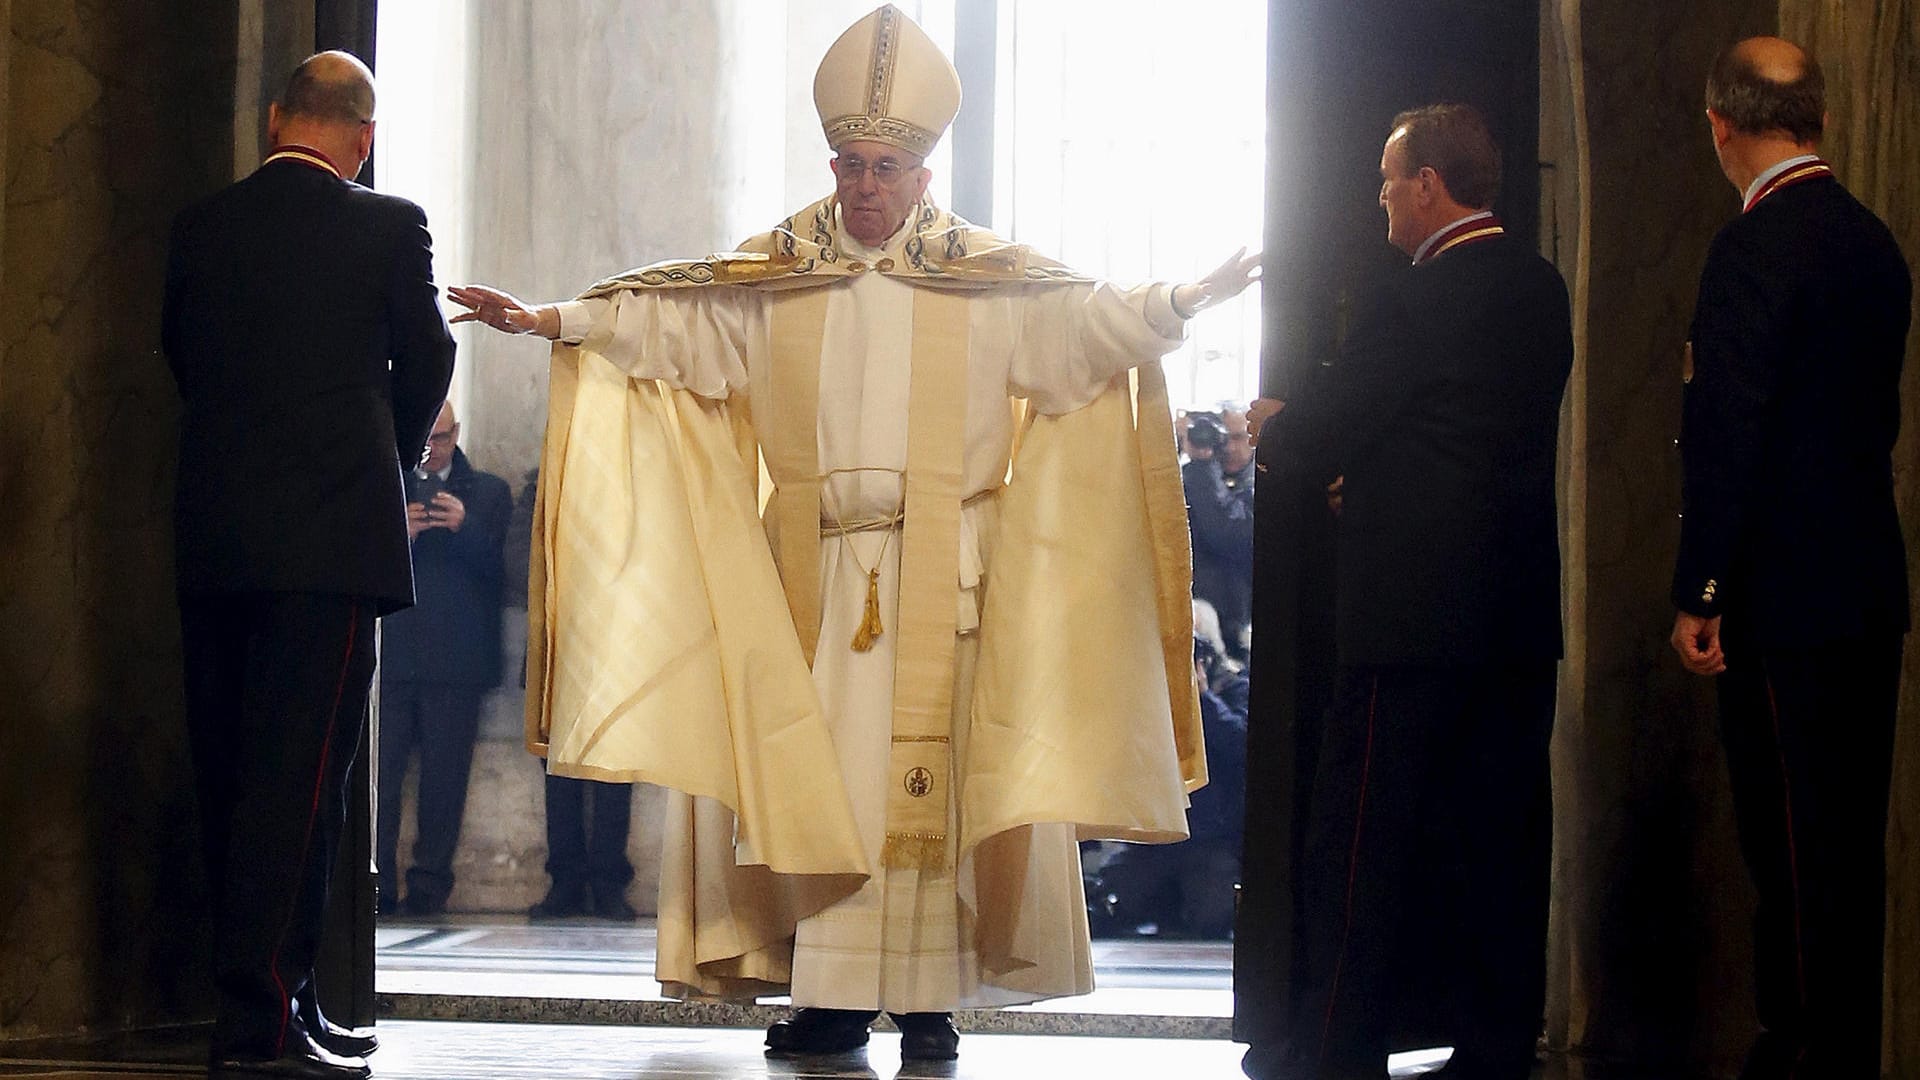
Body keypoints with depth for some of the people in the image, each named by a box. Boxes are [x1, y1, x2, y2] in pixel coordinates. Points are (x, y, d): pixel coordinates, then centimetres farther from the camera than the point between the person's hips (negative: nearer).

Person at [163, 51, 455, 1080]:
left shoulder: (199, 226, 6)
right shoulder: (388, 226, -5)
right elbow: (428, 359, 5)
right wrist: (395, 456, 24)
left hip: (211, 533, 5)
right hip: (334, 532, -5)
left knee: (230, 773, 11)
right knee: (300, 772, -6)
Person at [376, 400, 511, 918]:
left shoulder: (489, 493, 15)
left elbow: (499, 568, 5)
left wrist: (464, 527, -11)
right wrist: (396, 535, -9)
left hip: (455, 660, 0)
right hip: (389, 656, 0)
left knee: (445, 775, -4)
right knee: (378, 773, -8)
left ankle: (430, 884, 2)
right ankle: (376, 887, -6)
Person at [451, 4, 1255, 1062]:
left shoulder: (988, 281, 4)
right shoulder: (776, 277, 10)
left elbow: (1089, 318, -4)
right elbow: (660, 318, 9)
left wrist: (1178, 303, -20)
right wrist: (547, 319, 2)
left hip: (938, 567, -2)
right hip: (815, 567, 2)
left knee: (925, 773, -4)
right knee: (818, 770, 0)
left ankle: (927, 996, 1)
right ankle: (832, 995, 3)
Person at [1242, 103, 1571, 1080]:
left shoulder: (1411, 305, -16)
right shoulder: (1540, 288, 8)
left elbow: (1315, 442, -12)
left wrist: (1270, 421, 10)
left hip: (1414, 610, -7)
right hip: (1522, 615, 8)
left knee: (1363, 835, 1)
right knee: (1499, 839, 10)